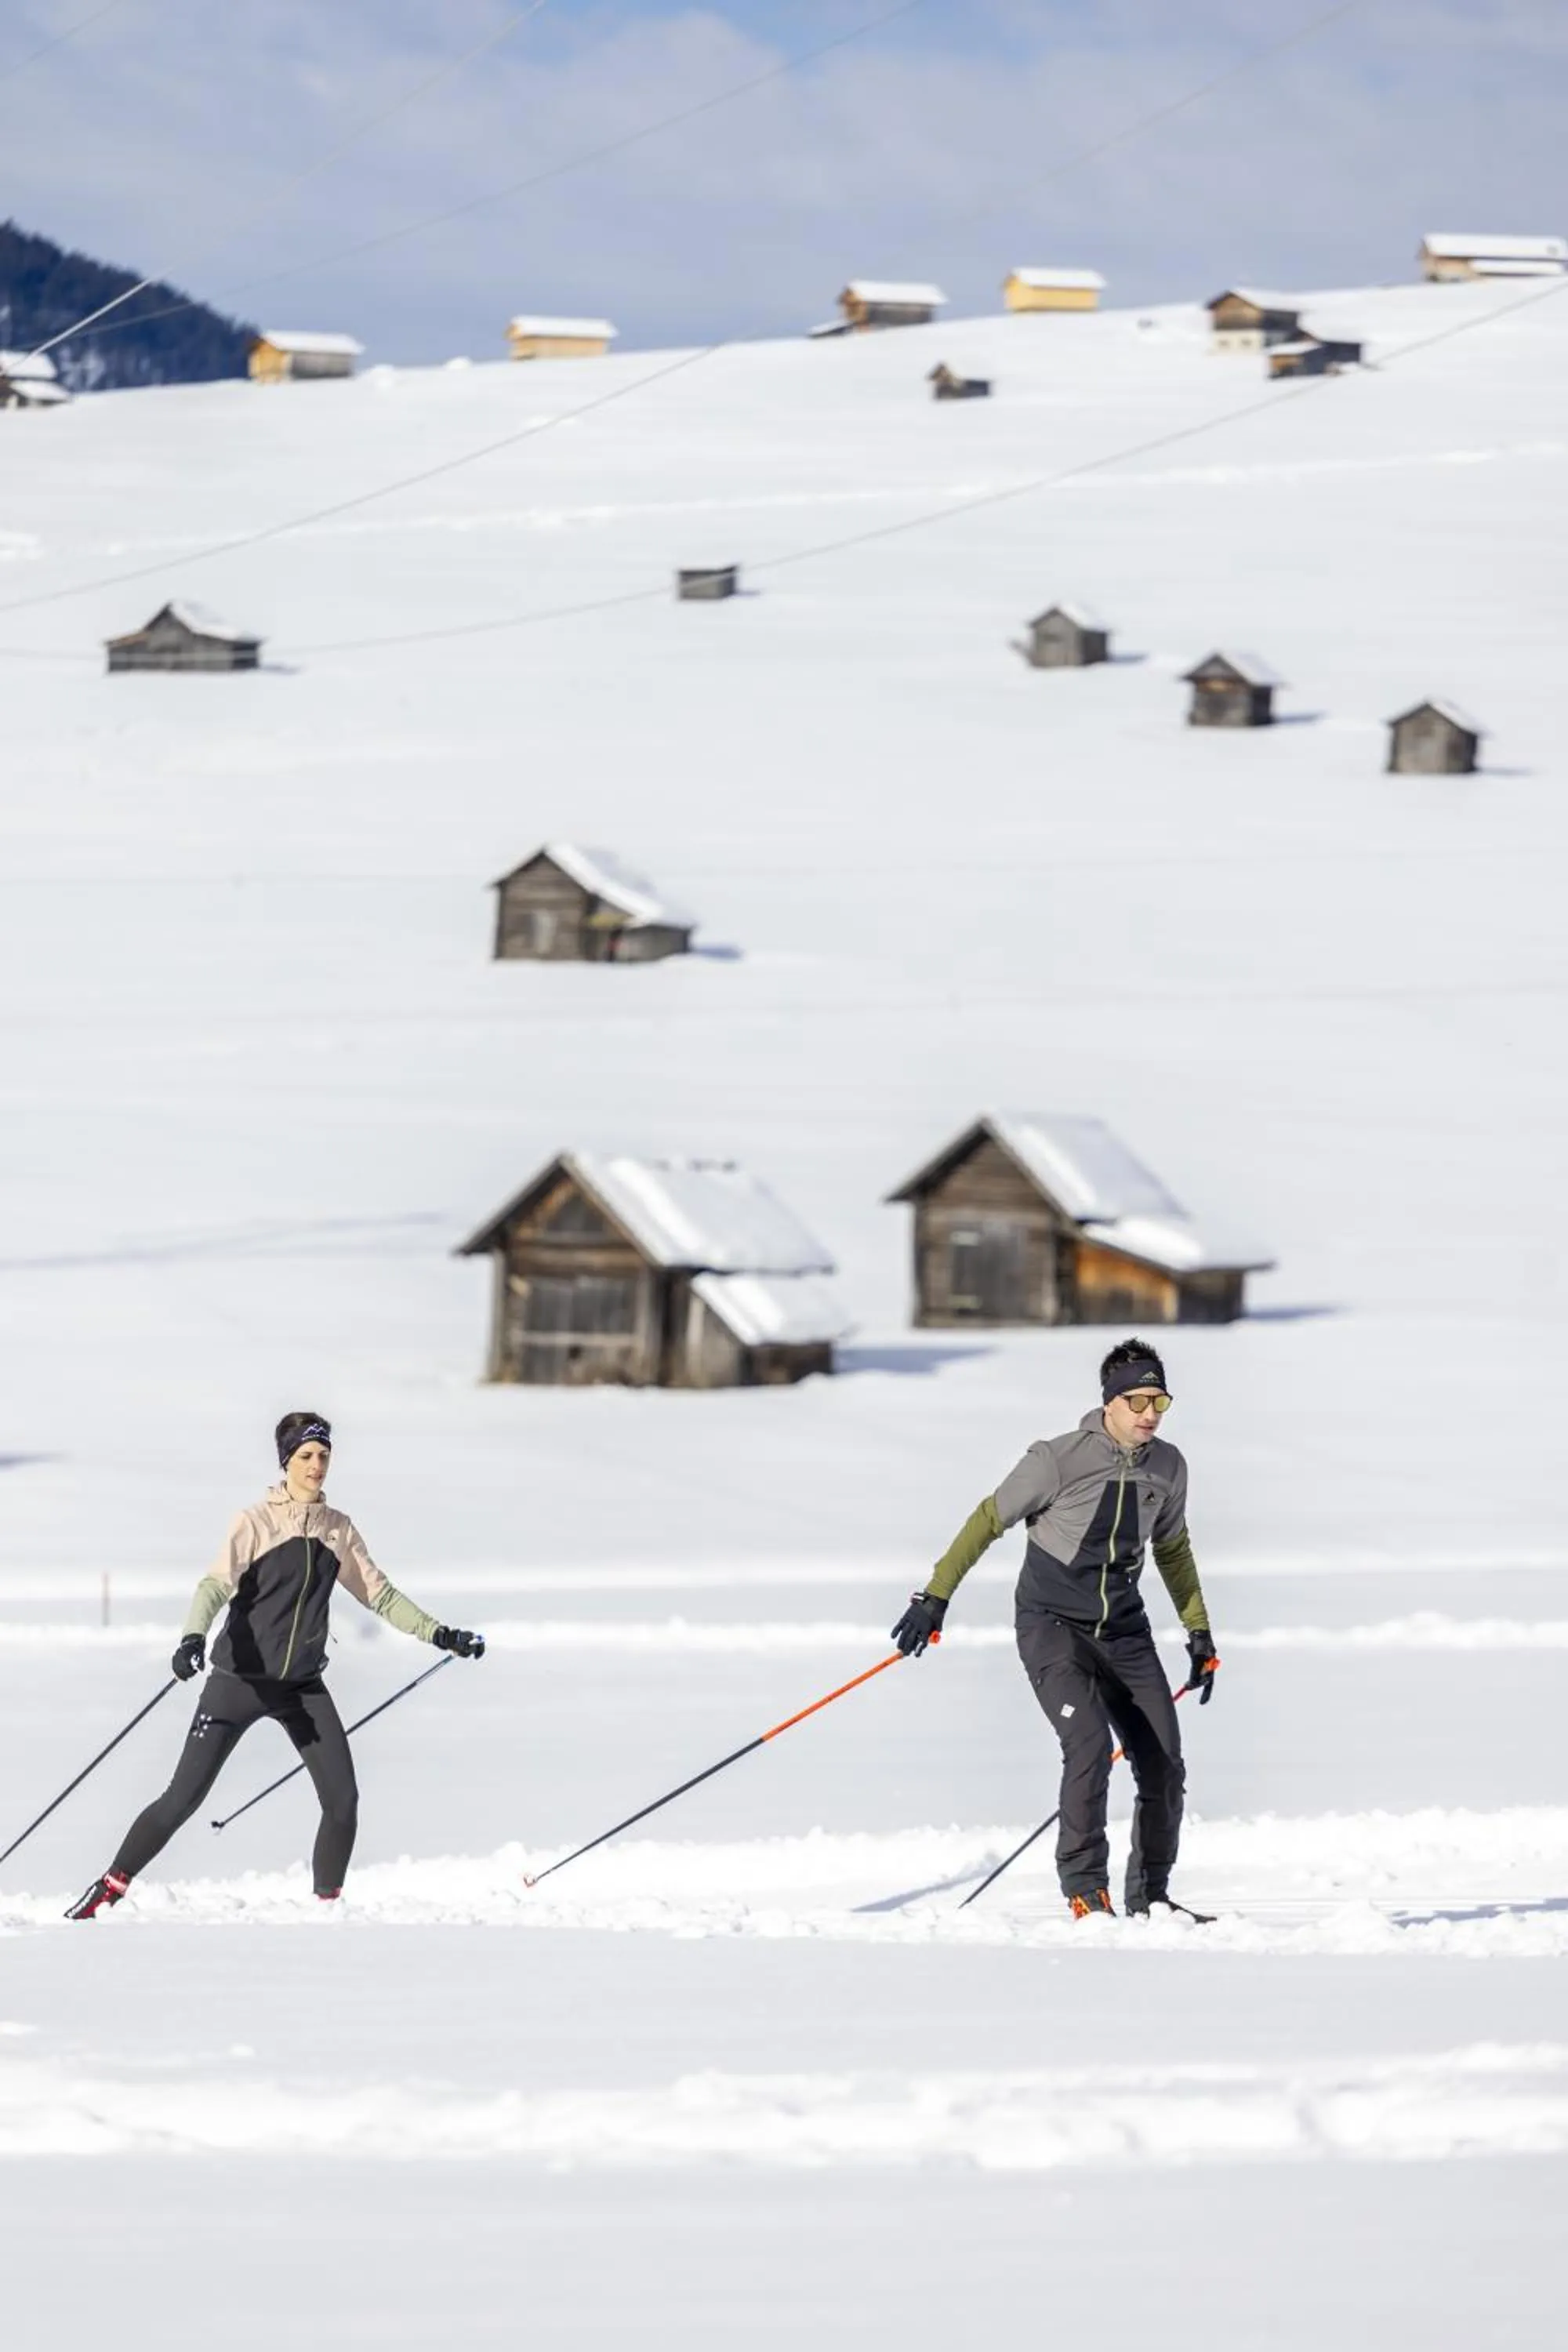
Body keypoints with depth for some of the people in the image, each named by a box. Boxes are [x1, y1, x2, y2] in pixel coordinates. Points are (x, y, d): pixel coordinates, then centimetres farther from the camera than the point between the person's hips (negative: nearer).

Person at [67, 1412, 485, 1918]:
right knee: (184, 1798, -7)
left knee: (342, 1799, -6)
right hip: (241, 1679, -4)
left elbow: (380, 1595, 13)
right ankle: (108, 1890, 5)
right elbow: (217, 1585, -20)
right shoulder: (257, 1523, -9)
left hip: (302, 1686, 4)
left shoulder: (337, 1530, 6)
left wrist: (440, 1635, 7)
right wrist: (193, 1638, -38)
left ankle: (329, 1904, 12)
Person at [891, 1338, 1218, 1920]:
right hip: (1053, 1625, -5)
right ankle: (1085, 1892, -16)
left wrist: (1199, 1634, 19)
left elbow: (1172, 1549, 17)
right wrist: (936, 1597, -9)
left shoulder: (1167, 1467, 0)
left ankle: (1149, 1896, 19)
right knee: (1090, 1746, -25)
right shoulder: (1058, 1459, -16)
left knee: (1164, 1768, 1)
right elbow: (990, 1520, -7)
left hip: (1124, 1631, 5)